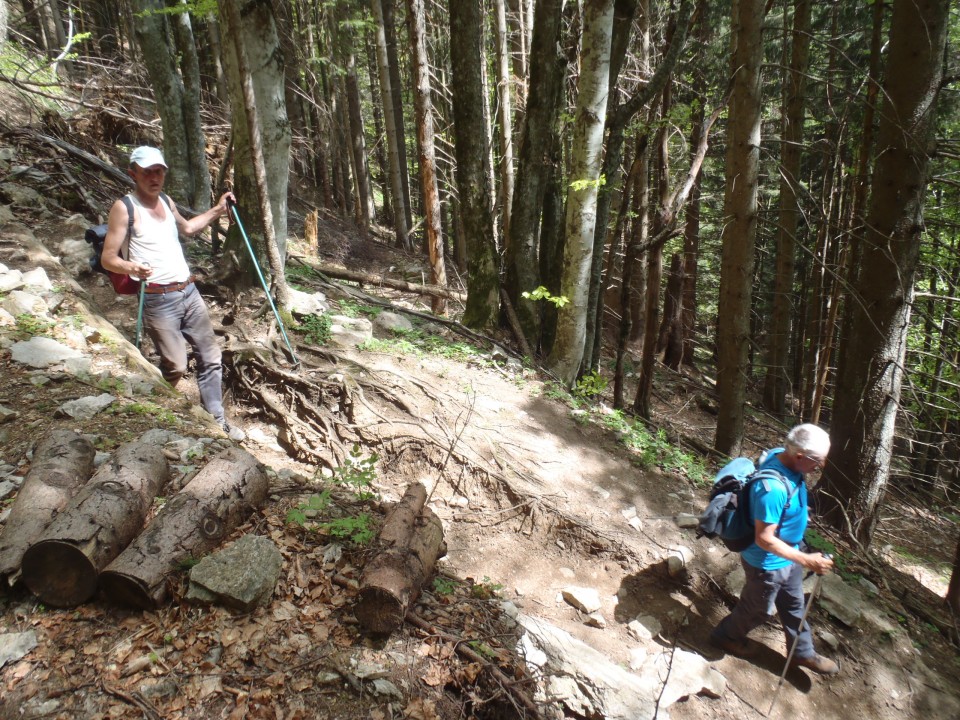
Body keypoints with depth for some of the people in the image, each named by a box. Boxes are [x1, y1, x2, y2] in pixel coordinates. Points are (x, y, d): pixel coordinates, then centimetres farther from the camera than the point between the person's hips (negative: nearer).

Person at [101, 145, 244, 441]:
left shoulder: (166, 201, 13)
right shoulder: (124, 208, -9)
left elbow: (187, 228, 34)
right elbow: (108, 258, -12)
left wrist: (217, 210, 27)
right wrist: (131, 267, -32)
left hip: (189, 293, 7)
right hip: (158, 300, -7)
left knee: (210, 358, 7)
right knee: (175, 367, -4)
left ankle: (216, 421, 18)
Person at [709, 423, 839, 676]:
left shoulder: (780, 455, -14)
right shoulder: (773, 488, -41)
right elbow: (764, 539, -33)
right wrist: (806, 560, -29)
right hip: (768, 562, -8)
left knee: (794, 606, 27)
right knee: (758, 610, 19)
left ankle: (802, 652, 49)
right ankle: (726, 636, 46)